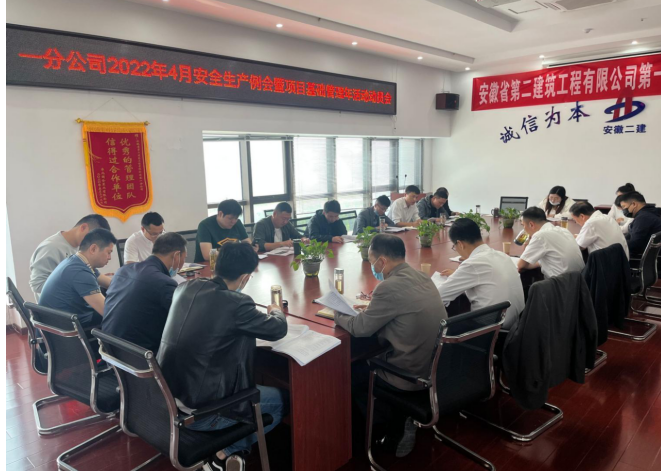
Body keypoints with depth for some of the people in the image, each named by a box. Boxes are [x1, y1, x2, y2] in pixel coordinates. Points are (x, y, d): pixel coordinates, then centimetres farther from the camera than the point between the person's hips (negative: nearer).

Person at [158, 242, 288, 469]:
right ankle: (227, 451, 9)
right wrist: (275, 311, 17)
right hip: (196, 411, -7)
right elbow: (279, 329, -5)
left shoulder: (186, 287, -1)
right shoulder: (236, 303, -21)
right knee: (281, 400, 11)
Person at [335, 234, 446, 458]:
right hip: (438, 368, 8)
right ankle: (402, 422, 26)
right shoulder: (422, 277, 2)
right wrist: (371, 310, 14)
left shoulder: (389, 287, -23)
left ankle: (394, 429, 25)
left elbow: (360, 328, -11)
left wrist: (337, 315, 6)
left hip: (413, 377, -8)